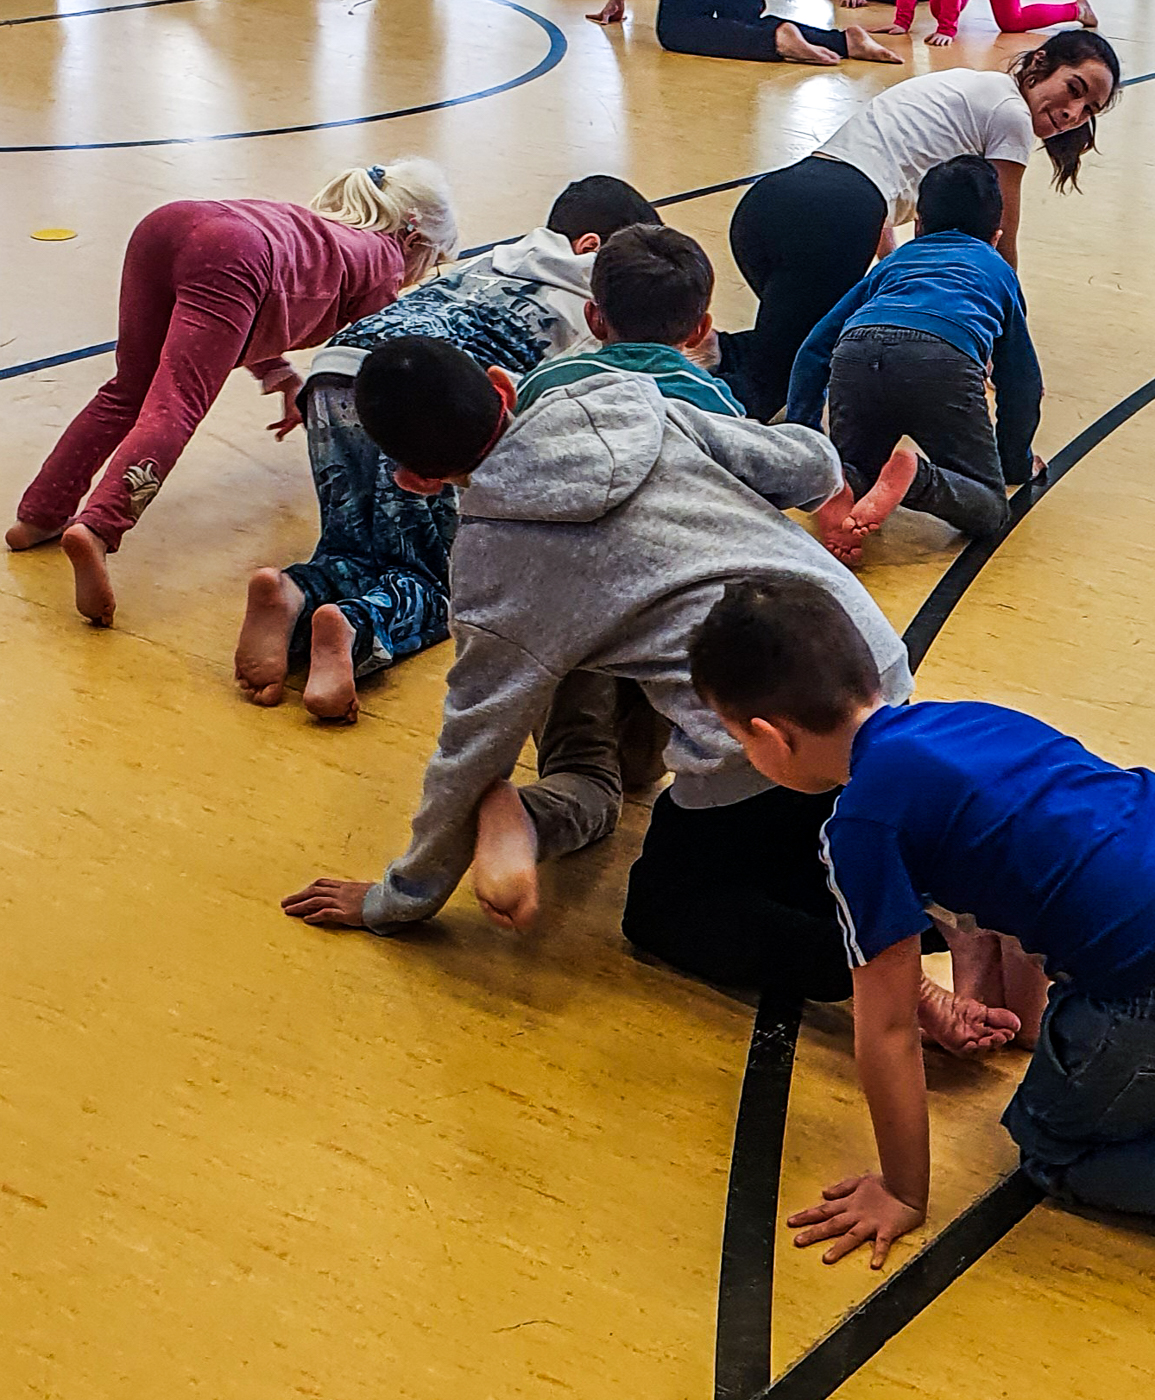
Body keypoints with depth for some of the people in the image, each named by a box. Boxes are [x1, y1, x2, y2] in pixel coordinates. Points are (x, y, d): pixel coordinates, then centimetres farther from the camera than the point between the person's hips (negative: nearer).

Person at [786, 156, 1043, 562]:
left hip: (856, 353, 3)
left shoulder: (892, 263, 41)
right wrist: (1017, 462, 51)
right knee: (989, 510, 7)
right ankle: (913, 479, -24)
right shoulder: (997, 269, 38)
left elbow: (815, 349, 35)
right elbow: (1020, 377, 38)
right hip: (945, 358, -3)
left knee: (856, 469, 26)